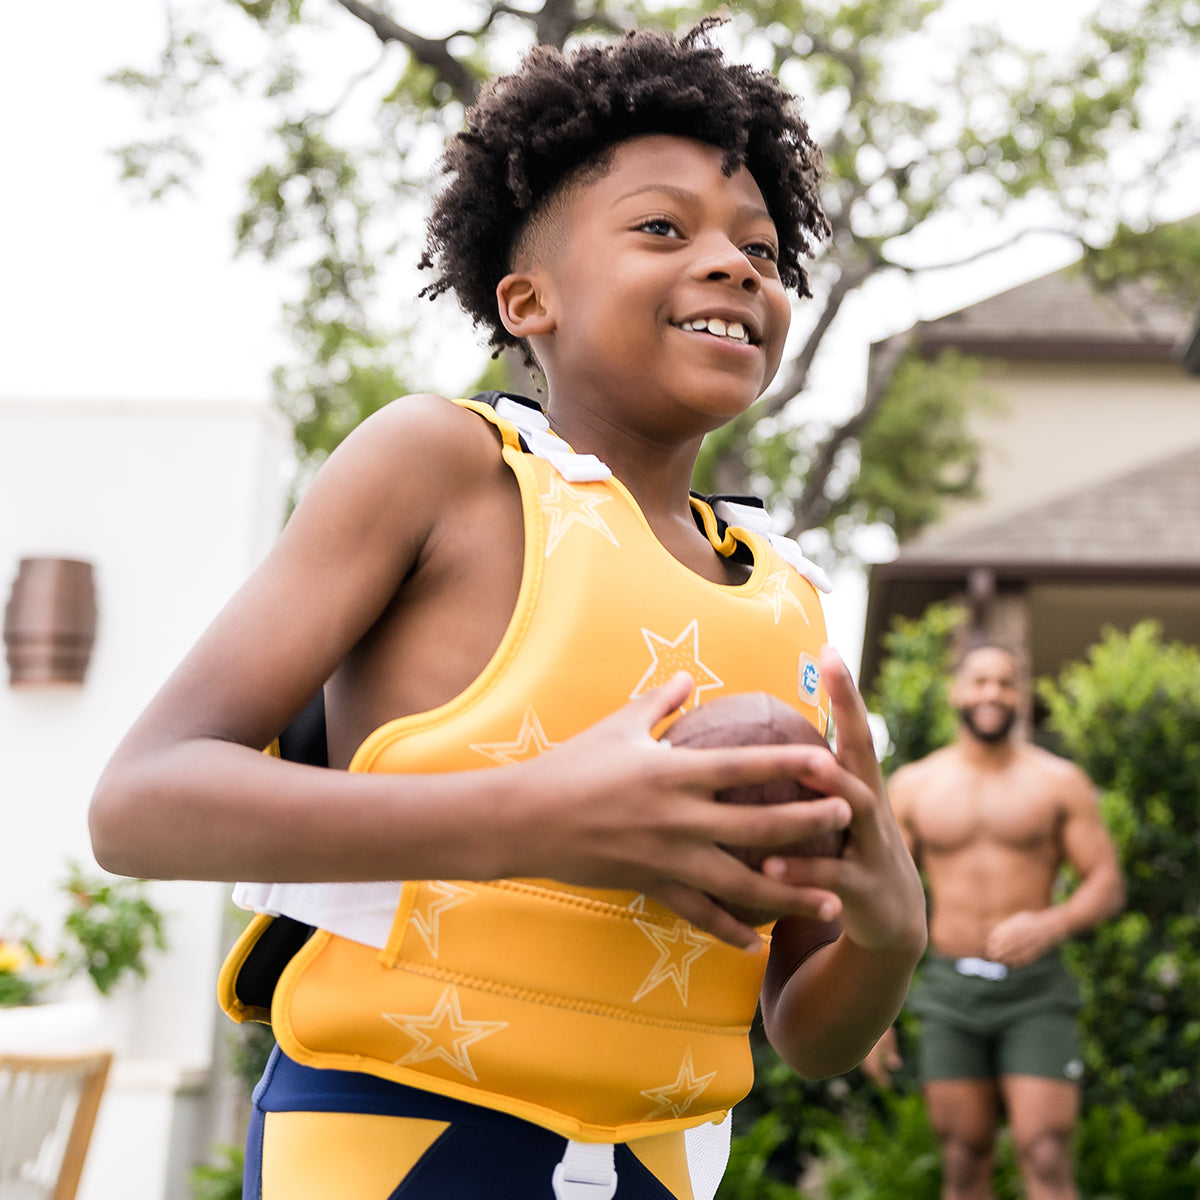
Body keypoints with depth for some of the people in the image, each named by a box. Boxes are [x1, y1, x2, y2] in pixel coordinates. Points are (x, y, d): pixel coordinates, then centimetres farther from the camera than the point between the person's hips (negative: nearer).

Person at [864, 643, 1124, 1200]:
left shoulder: (1059, 782, 2)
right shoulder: (912, 787, 6)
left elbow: (1107, 885, 0)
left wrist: (1051, 925, -22)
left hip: (1035, 991, -2)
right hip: (949, 991, 2)